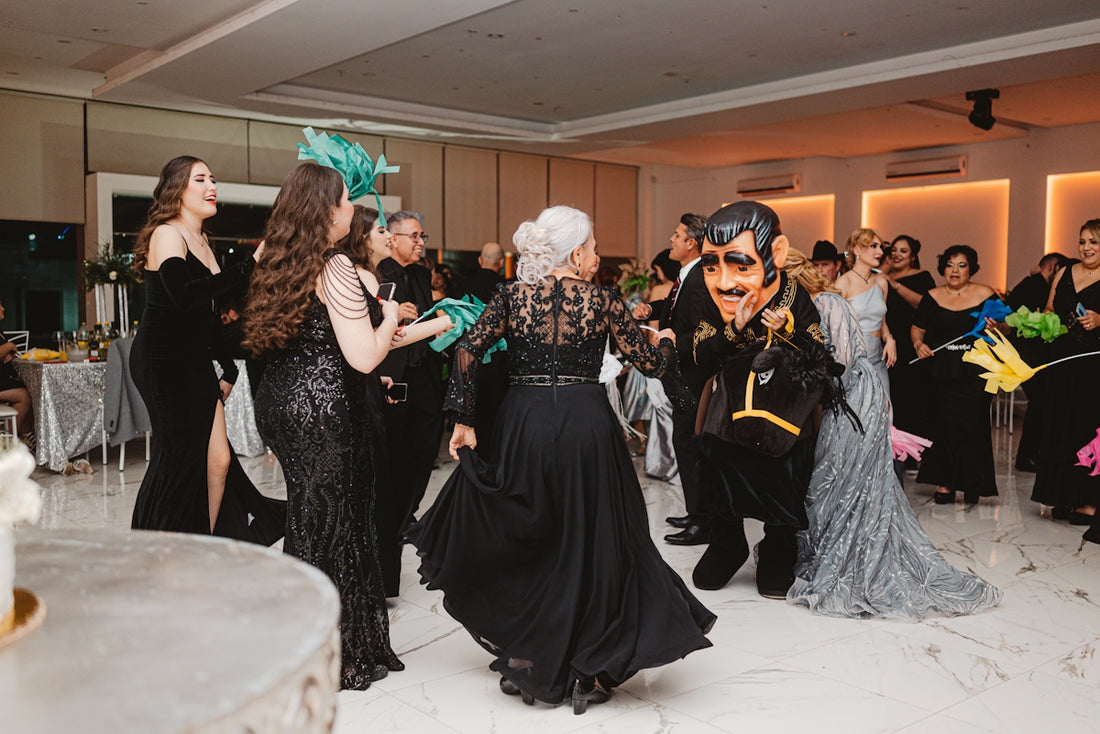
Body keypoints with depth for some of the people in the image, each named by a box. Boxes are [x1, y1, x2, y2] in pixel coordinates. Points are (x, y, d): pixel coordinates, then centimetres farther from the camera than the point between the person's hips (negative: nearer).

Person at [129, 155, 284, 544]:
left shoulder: (200, 240, 18)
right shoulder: (167, 234, -10)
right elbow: (183, 296, -29)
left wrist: (228, 367, 18)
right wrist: (248, 267, -31)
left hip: (196, 364, 9)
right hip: (164, 362, -9)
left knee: (218, 460, 5)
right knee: (180, 462, -8)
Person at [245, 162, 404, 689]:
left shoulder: (278, 263, 10)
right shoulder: (337, 269, -16)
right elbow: (364, 358, -20)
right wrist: (389, 314, -3)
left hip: (279, 402, 8)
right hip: (323, 410, -8)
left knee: (307, 518, 19)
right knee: (329, 523, 4)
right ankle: (332, 657, 19)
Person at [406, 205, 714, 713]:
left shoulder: (513, 295, 3)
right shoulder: (601, 301, -3)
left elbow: (467, 350, -6)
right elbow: (650, 362, 1)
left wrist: (463, 420, -1)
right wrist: (667, 340, 23)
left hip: (524, 423, 3)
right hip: (586, 422, -2)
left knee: (526, 537, 17)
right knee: (590, 541, 10)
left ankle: (529, 662, 25)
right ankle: (584, 670, 17)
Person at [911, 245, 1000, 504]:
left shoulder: (985, 295, 3)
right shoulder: (933, 297, 6)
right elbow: (917, 328, 12)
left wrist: (995, 327, -14)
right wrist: (918, 344, -8)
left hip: (976, 372, -1)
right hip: (944, 372, 1)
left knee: (973, 424, -1)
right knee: (945, 425, 0)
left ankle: (972, 484, 14)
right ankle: (945, 483, 9)